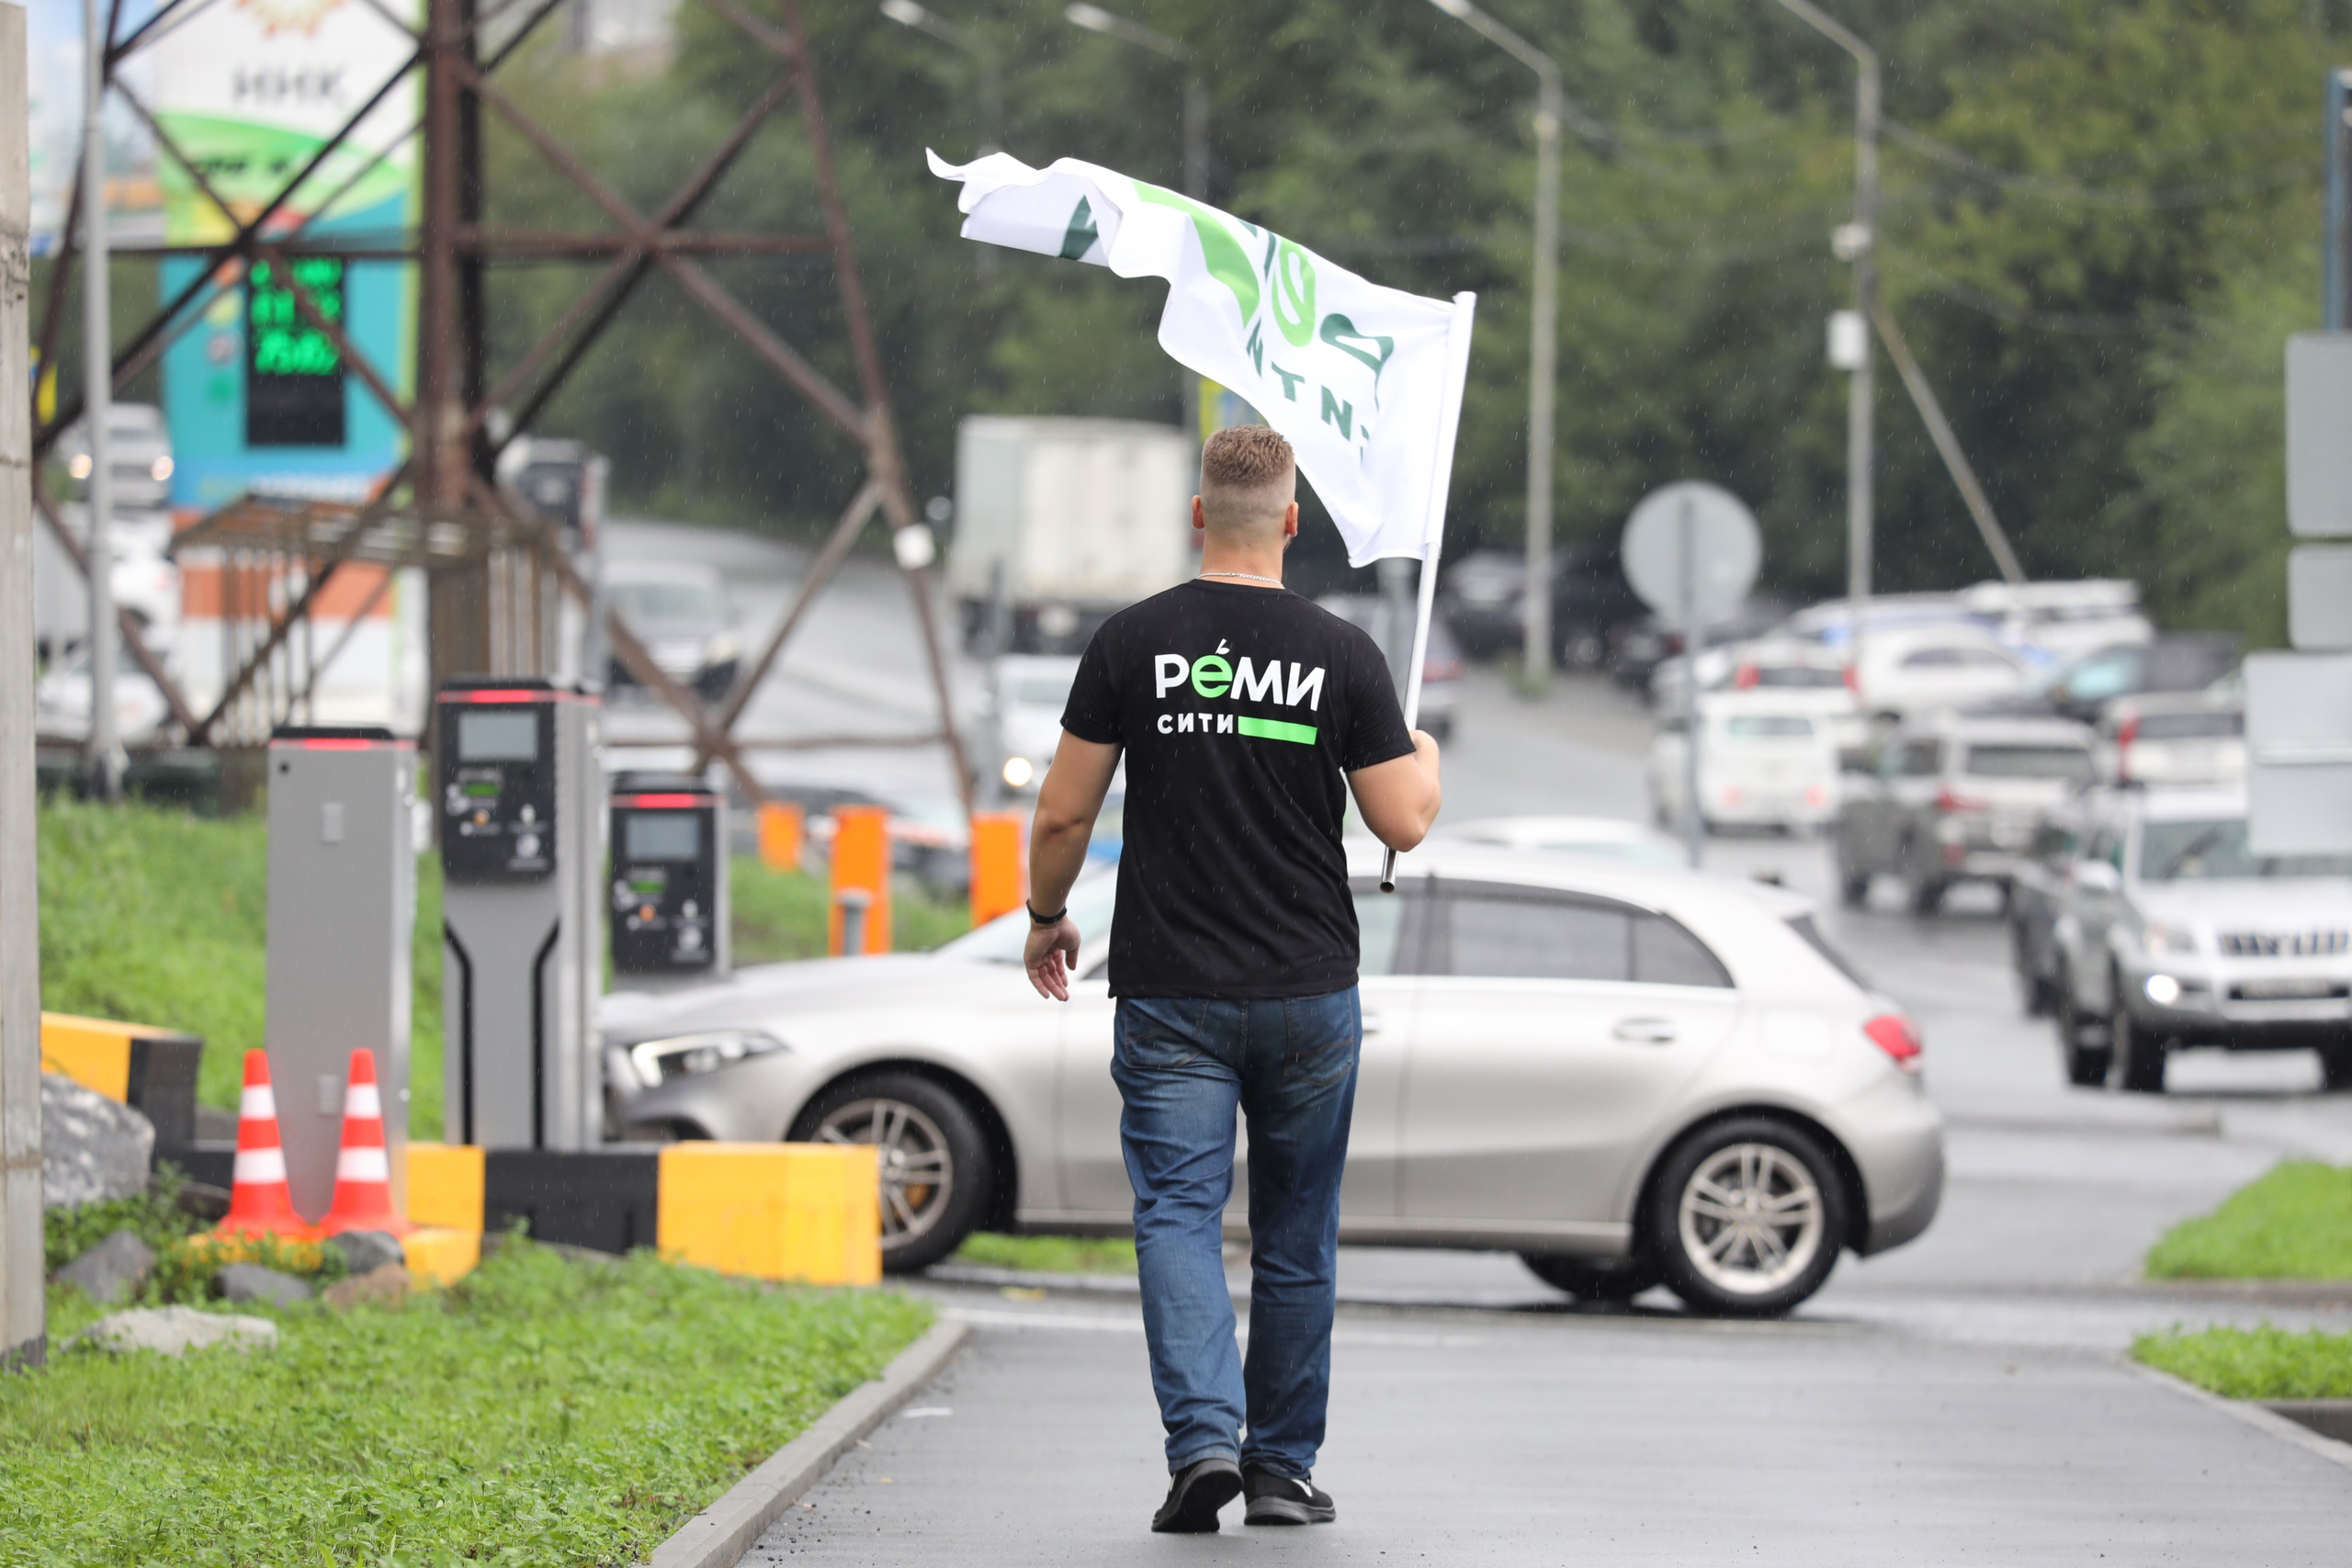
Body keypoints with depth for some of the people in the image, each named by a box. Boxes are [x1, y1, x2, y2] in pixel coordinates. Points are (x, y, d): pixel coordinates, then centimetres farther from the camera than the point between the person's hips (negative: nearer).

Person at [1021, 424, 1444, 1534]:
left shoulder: (1133, 643, -4)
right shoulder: (1341, 654, -4)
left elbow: (1063, 813, -2)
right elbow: (1404, 822, -3)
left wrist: (1044, 918, 17)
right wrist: (1425, 763, 20)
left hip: (1171, 994, -1)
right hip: (1310, 994, 1)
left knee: (1178, 1213, -2)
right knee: (1296, 1236, 12)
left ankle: (1202, 1438, -21)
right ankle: (1283, 1467, 17)